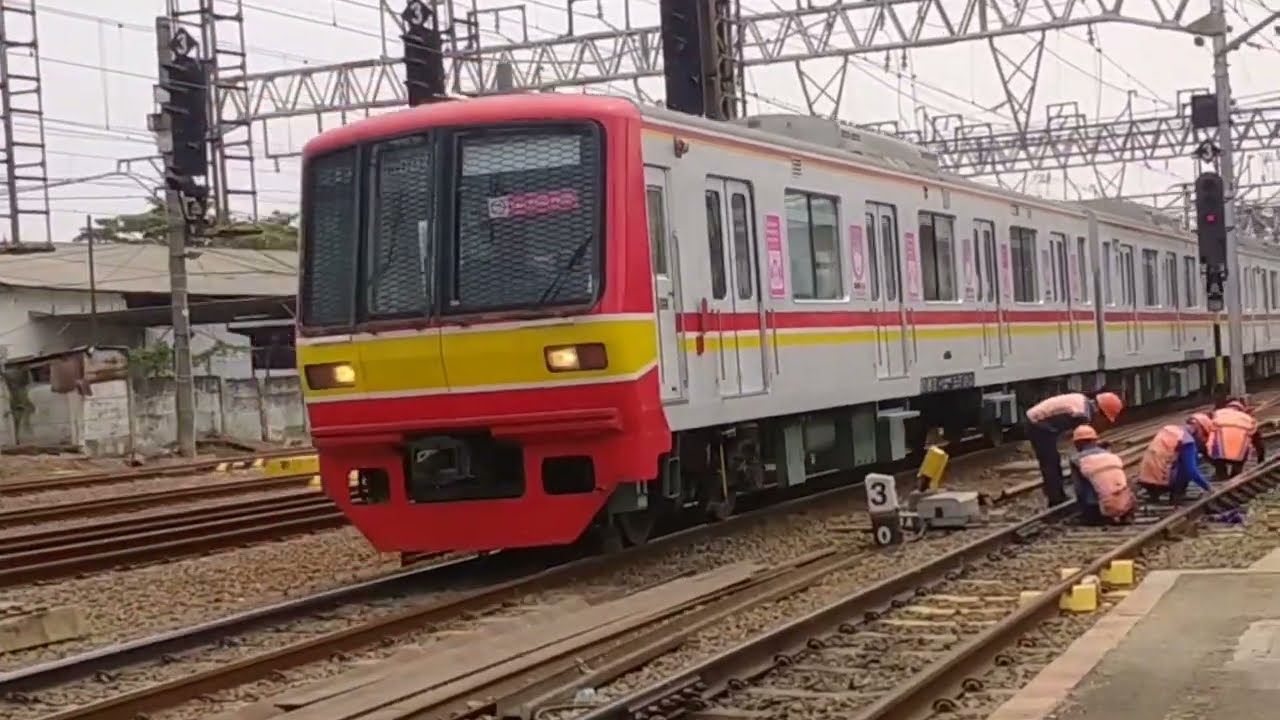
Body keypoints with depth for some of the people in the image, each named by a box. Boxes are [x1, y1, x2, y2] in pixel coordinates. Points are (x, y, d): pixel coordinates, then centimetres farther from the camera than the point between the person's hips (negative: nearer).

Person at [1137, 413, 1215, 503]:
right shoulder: (1187, 440, -8)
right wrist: (1208, 487, -1)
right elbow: (1191, 471, -12)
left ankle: (1154, 494, 15)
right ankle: (1176, 495, 5)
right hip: (1162, 480, -8)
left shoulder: (1169, 430, 16)